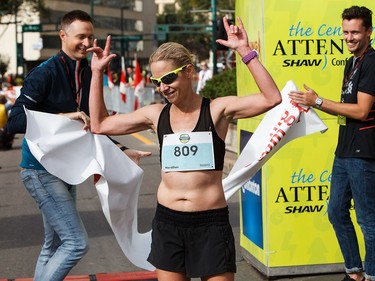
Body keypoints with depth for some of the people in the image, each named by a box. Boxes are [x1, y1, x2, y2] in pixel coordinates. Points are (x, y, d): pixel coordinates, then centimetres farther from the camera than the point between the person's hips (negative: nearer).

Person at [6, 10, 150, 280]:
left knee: (54, 246, 14)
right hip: (42, 169, -8)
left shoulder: (87, 74, 10)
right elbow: (15, 122, -23)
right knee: (77, 242, -15)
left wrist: (123, 151, 13)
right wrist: (62, 117, -30)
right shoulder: (46, 73, -14)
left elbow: (92, 126, 20)